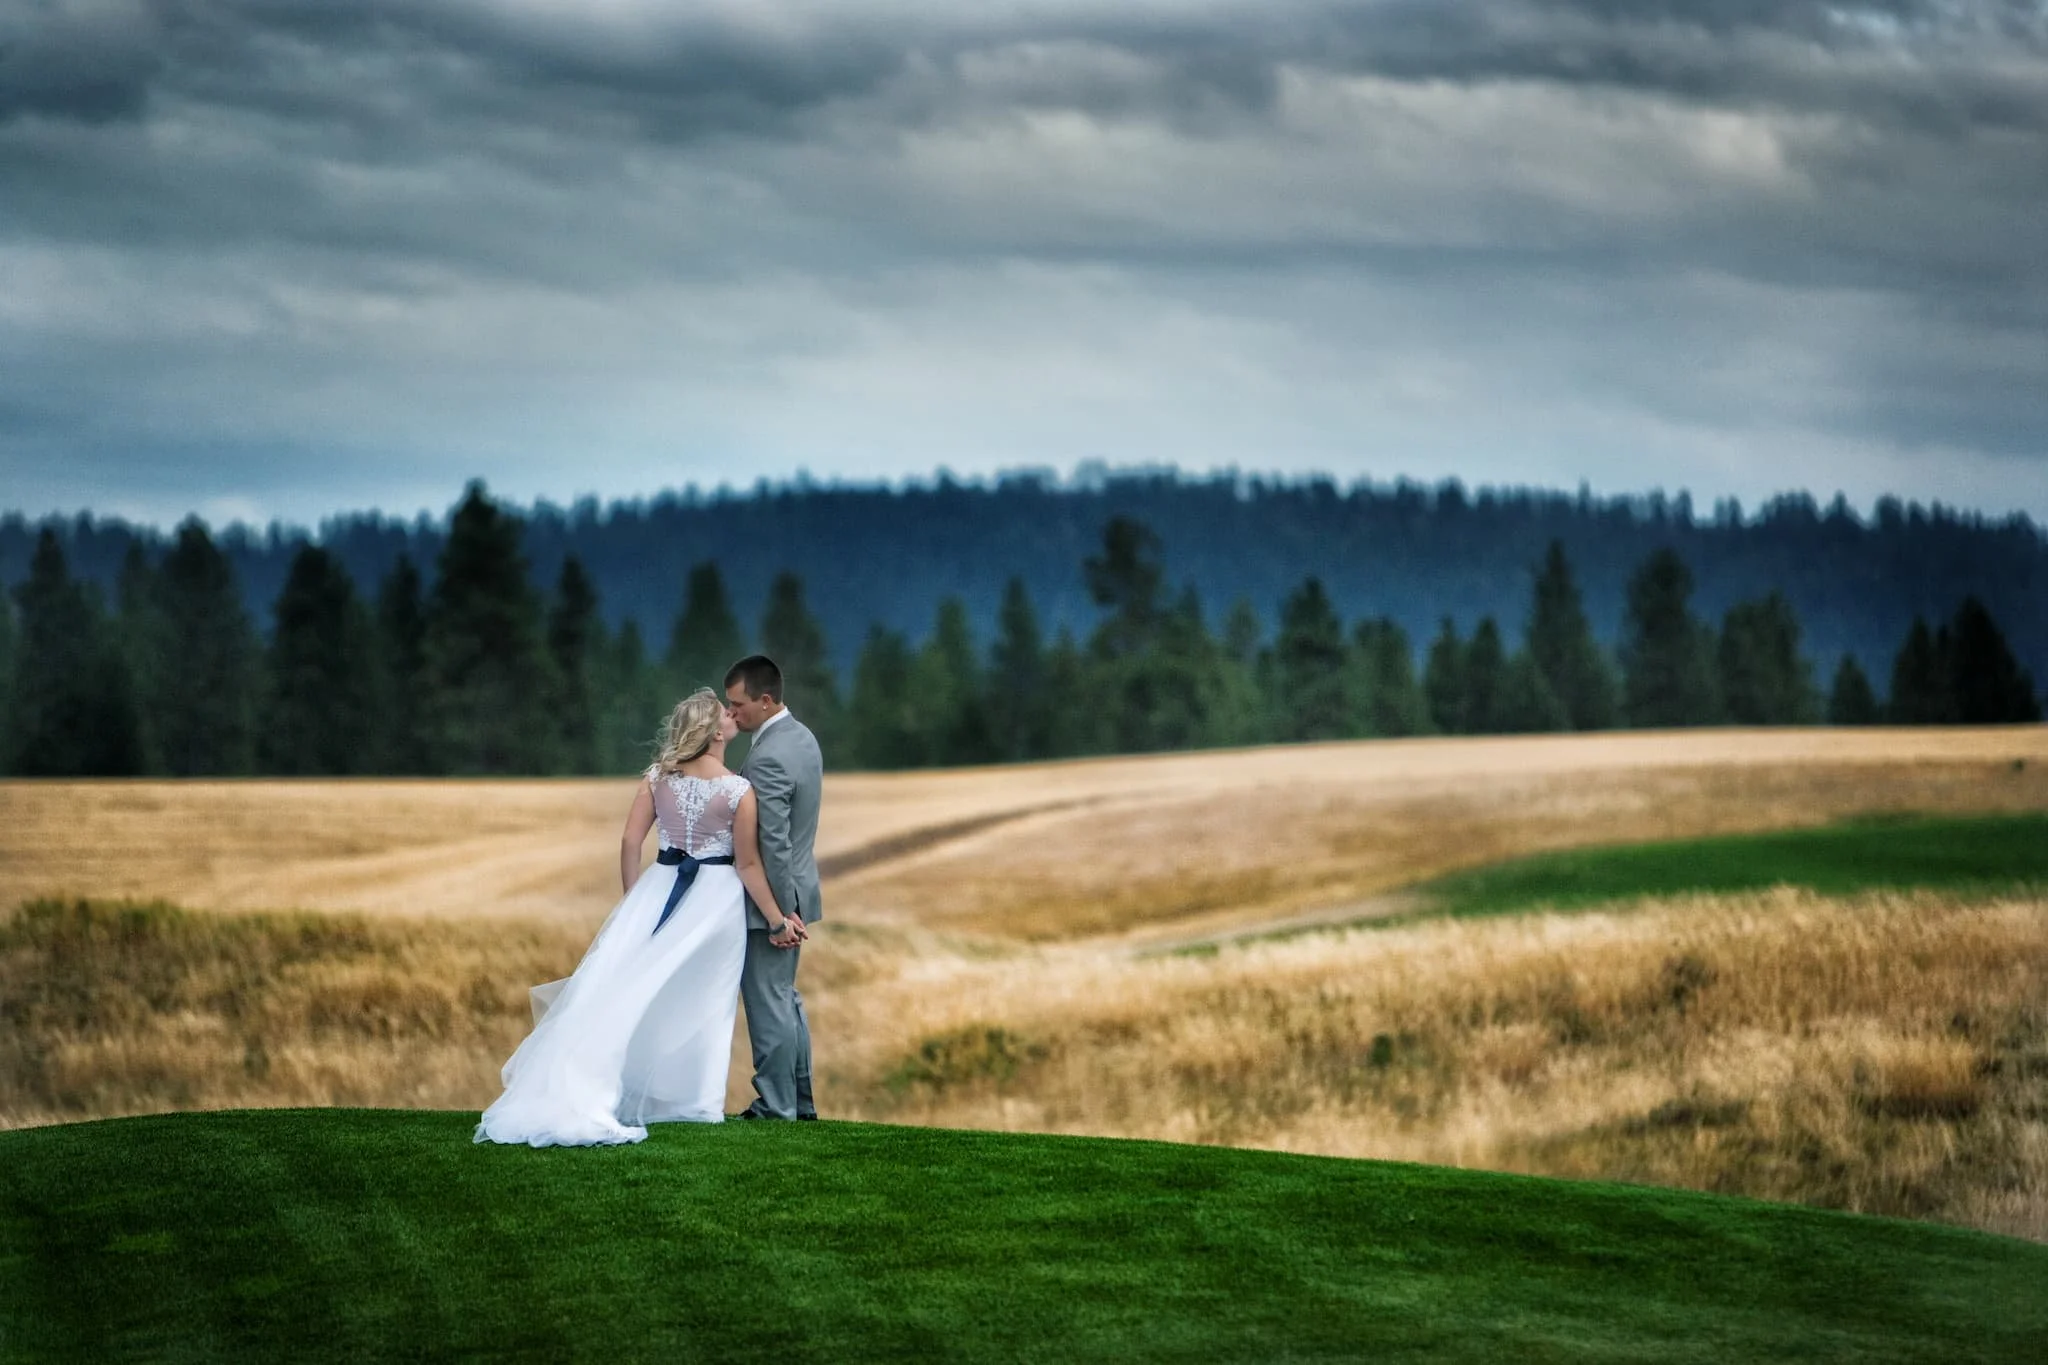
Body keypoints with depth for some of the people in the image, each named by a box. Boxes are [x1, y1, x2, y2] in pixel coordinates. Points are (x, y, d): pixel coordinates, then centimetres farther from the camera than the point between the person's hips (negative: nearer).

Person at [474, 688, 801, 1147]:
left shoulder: (658, 777, -2)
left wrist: (631, 904, 10)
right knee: (700, 1002, 9)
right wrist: (777, 922, -1)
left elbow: (630, 842, -2)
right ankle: (691, 1099, 14)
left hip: (661, 888, 2)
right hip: (716, 896, -2)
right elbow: (748, 864, -10)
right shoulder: (739, 791, -12)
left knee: (629, 984, 5)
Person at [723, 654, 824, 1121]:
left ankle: (775, 1107, 5)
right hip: (793, 892, 10)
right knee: (784, 999, 18)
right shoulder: (802, 737, 8)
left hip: (769, 897, -10)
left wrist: (780, 914, -21)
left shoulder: (768, 758, -24)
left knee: (768, 1003, -1)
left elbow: (773, 845, -24)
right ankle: (800, 1101, 24)